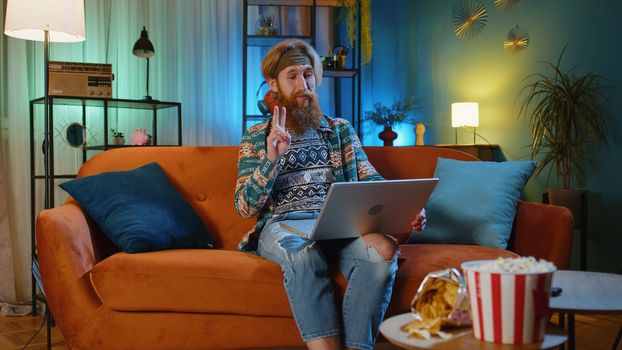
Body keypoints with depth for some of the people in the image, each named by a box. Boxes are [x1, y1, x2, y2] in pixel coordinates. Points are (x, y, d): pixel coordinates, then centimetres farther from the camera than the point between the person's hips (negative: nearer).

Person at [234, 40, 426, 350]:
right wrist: (272, 159, -12)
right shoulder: (255, 138, 14)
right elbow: (245, 207, 4)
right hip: (281, 225, -2)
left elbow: (369, 181, 8)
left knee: (384, 249, -32)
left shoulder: (340, 129, 19)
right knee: (305, 254, -39)